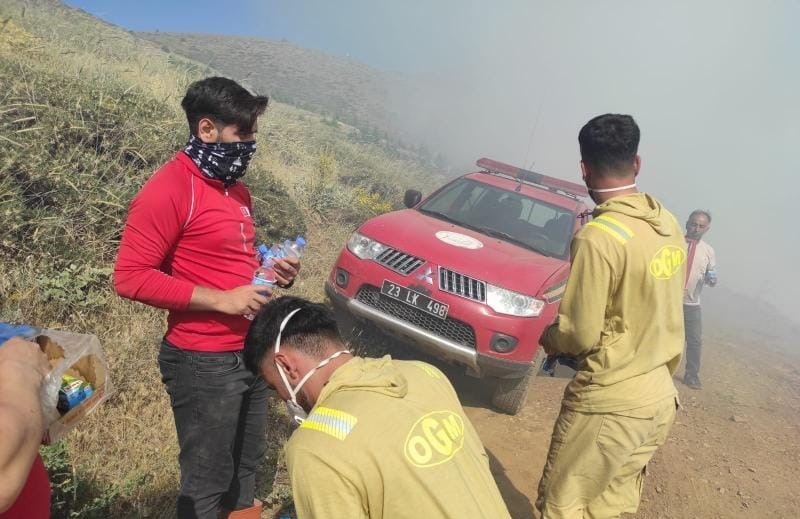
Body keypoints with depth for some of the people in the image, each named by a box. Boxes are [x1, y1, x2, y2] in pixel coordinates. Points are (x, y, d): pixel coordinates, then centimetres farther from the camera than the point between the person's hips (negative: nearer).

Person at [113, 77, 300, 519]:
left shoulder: (235, 188, 12)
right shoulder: (168, 189, -16)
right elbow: (130, 277, -21)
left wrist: (270, 271, 2)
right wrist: (222, 300, -23)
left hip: (250, 352, 8)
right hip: (203, 362, -8)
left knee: (246, 465, 23)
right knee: (207, 480, 7)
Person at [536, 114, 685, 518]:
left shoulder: (598, 236, -23)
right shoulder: (668, 224, 3)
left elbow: (581, 334, -19)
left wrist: (549, 337, 3)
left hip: (609, 402, -8)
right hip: (660, 397, 8)